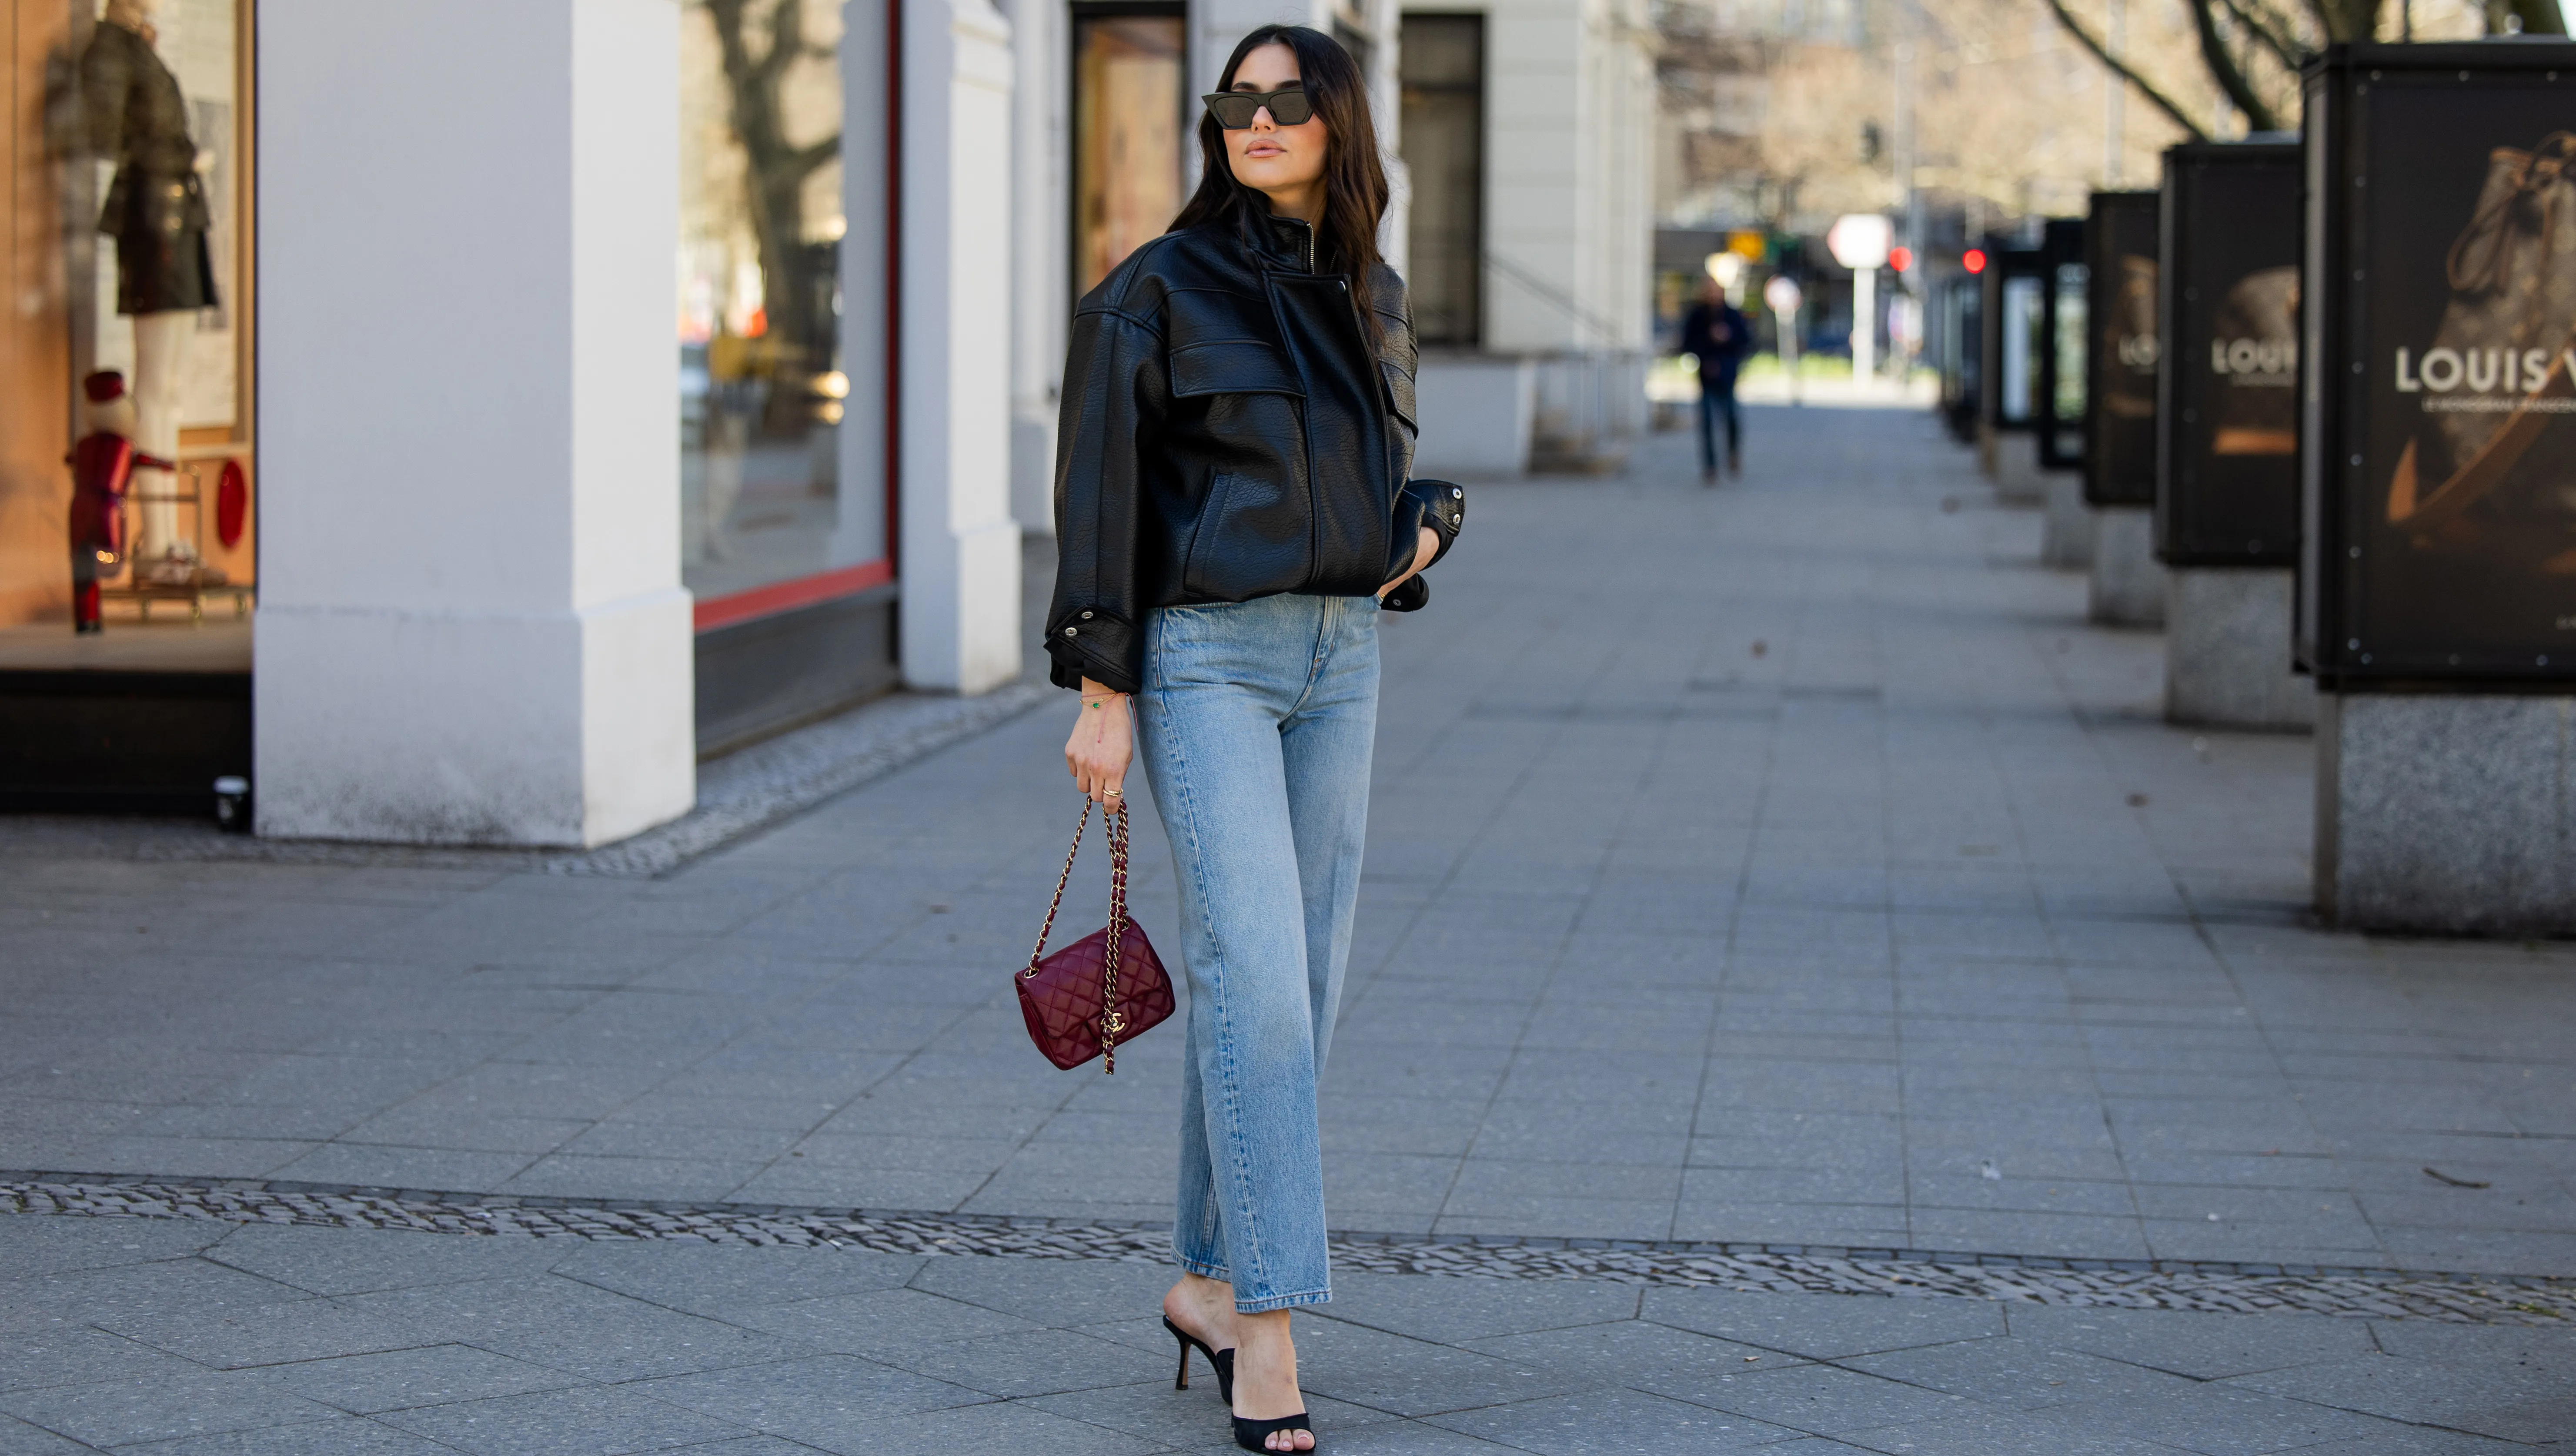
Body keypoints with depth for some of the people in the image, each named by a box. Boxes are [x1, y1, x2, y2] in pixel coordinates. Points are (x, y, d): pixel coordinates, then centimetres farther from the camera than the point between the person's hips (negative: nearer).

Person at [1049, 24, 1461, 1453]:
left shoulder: (1372, 297, 13)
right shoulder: (1158, 289, -5)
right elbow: (1099, 493, -7)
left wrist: (1425, 524, 3)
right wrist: (1101, 690, -12)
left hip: (1342, 657, 6)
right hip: (1207, 655, -6)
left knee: (1291, 989, 8)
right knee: (1255, 979, -15)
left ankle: (1209, 1282, 19)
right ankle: (1267, 1324, -14)